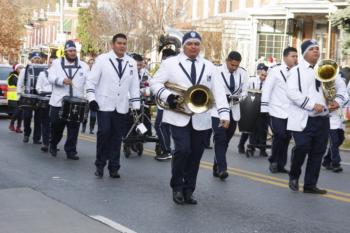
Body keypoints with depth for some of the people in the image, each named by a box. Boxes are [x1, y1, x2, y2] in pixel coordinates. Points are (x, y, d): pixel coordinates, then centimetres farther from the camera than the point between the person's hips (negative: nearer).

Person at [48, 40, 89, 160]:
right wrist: (62, 80, -27)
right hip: (58, 102, -1)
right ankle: (53, 146, 32)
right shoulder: (56, 63, 6)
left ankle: (71, 151, 5)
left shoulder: (83, 66, 9)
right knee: (57, 126, 9)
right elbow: (51, 77, -7)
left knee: (73, 128, -2)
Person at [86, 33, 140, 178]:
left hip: (122, 108, 3)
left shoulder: (131, 62, 9)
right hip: (104, 105, -3)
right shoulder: (102, 59, -2)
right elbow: (91, 80, -2)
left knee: (117, 137, 6)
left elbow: (135, 86, 11)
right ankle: (100, 165, 5)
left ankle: (113, 167, 14)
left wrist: (136, 106, 5)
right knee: (104, 133, -11)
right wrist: (92, 99, -13)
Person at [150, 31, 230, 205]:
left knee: (195, 155, 6)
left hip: (201, 120, 4)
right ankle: (177, 187, 4)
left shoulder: (209, 67, 10)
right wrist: (167, 96, -16)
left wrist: (224, 113, -10)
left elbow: (218, 91, 3)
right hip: (179, 117, -3)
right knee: (183, 150, -16)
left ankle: (188, 191, 18)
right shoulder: (170, 63, 2)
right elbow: (155, 82, 3)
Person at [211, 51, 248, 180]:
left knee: (225, 140, 9)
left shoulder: (243, 73, 2)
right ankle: (222, 168, -14)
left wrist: (238, 97, -14)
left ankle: (217, 167, 19)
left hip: (234, 112, 4)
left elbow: (244, 91, 8)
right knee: (220, 139, -13)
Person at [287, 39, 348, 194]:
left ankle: (310, 185, 16)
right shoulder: (297, 70, -1)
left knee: (318, 152, 6)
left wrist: (337, 101, -1)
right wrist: (312, 105, -19)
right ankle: (294, 176, 13)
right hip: (303, 119, -5)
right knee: (302, 148, -14)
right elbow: (292, 92, -15)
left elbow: (340, 88, 22)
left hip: (322, 119, 6)